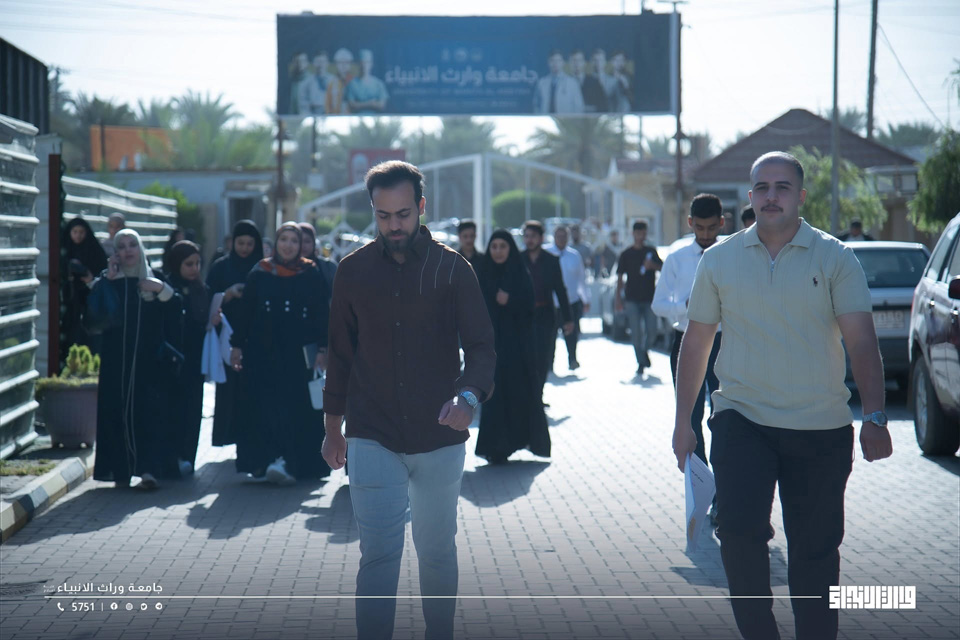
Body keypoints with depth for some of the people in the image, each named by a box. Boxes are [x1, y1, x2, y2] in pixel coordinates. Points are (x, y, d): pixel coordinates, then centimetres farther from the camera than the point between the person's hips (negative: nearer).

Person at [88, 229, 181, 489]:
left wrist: (163, 289, -14)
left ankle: (150, 469, -16)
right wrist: (107, 280, -12)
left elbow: (175, 312, -1)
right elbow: (94, 310, -10)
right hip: (117, 360, 1)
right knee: (118, 412, -1)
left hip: (150, 360, 0)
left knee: (151, 410, -10)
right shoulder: (108, 282, 9)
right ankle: (121, 470, 5)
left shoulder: (154, 280, 11)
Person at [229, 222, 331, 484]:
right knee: (263, 407, -1)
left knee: (296, 406, -7)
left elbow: (322, 314, 3)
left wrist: (322, 349, -4)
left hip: (298, 354, -1)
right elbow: (244, 313, 8)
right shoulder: (259, 274, 6)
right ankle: (262, 462, 4)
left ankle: (287, 462, -9)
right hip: (263, 353, 1)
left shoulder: (311, 275, 3)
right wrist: (237, 346, 4)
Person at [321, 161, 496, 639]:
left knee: (437, 551, 12)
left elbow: (481, 347, -6)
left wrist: (468, 397, -26)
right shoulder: (353, 271, 4)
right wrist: (333, 427, 13)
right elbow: (340, 354, 11)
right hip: (373, 439, 0)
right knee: (378, 555, -7)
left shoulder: (451, 268, -1)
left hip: (440, 438, 0)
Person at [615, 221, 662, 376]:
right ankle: (641, 362, 4)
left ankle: (645, 350, 24)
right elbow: (620, 277, 7)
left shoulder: (651, 251, 10)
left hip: (650, 298, 1)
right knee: (636, 332, -4)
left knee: (651, 330, -4)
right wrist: (618, 299, 1)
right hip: (632, 299, -1)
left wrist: (652, 265, -17)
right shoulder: (626, 254, 6)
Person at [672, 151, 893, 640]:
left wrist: (875, 418, -20)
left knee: (815, 549, 6)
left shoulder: (835, 259, -1)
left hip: (820, 429, -1)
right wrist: (684, 420, 11)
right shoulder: (719, 260, 5)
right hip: (741, 420, 1)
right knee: (739, 530, -15)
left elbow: (861, 340, -8)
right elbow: (696, 341, 12)